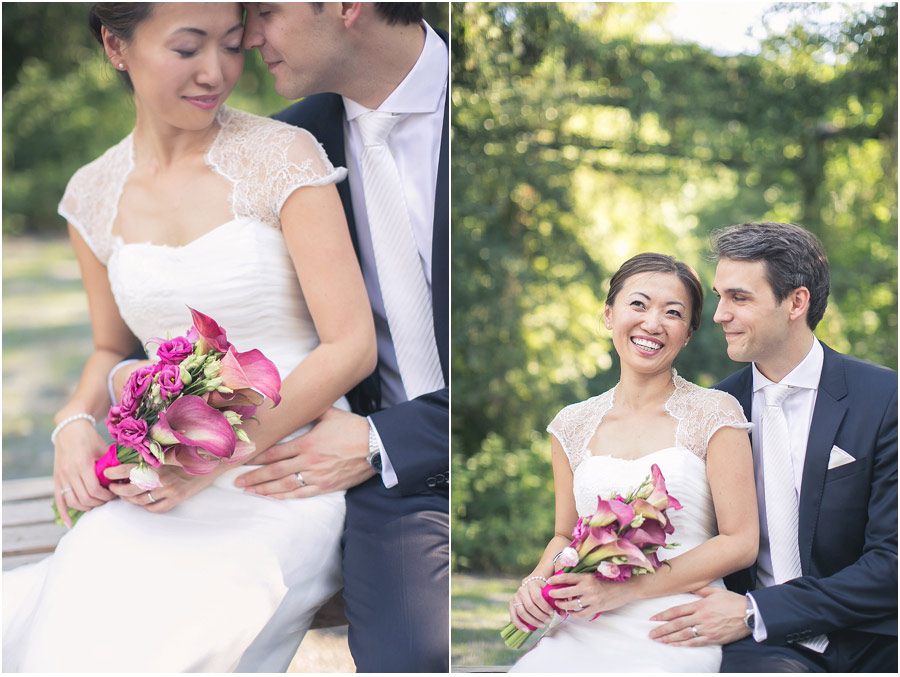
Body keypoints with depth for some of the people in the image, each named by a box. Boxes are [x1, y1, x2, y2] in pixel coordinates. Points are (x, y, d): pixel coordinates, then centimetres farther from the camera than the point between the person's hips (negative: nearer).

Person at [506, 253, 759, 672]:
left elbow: (740, 543, -3)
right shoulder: (572, 426, 11)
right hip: (585, 632, 3)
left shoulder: (714, 414, 0)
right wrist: (536, 582, -3)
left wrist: (626, 589, -12)